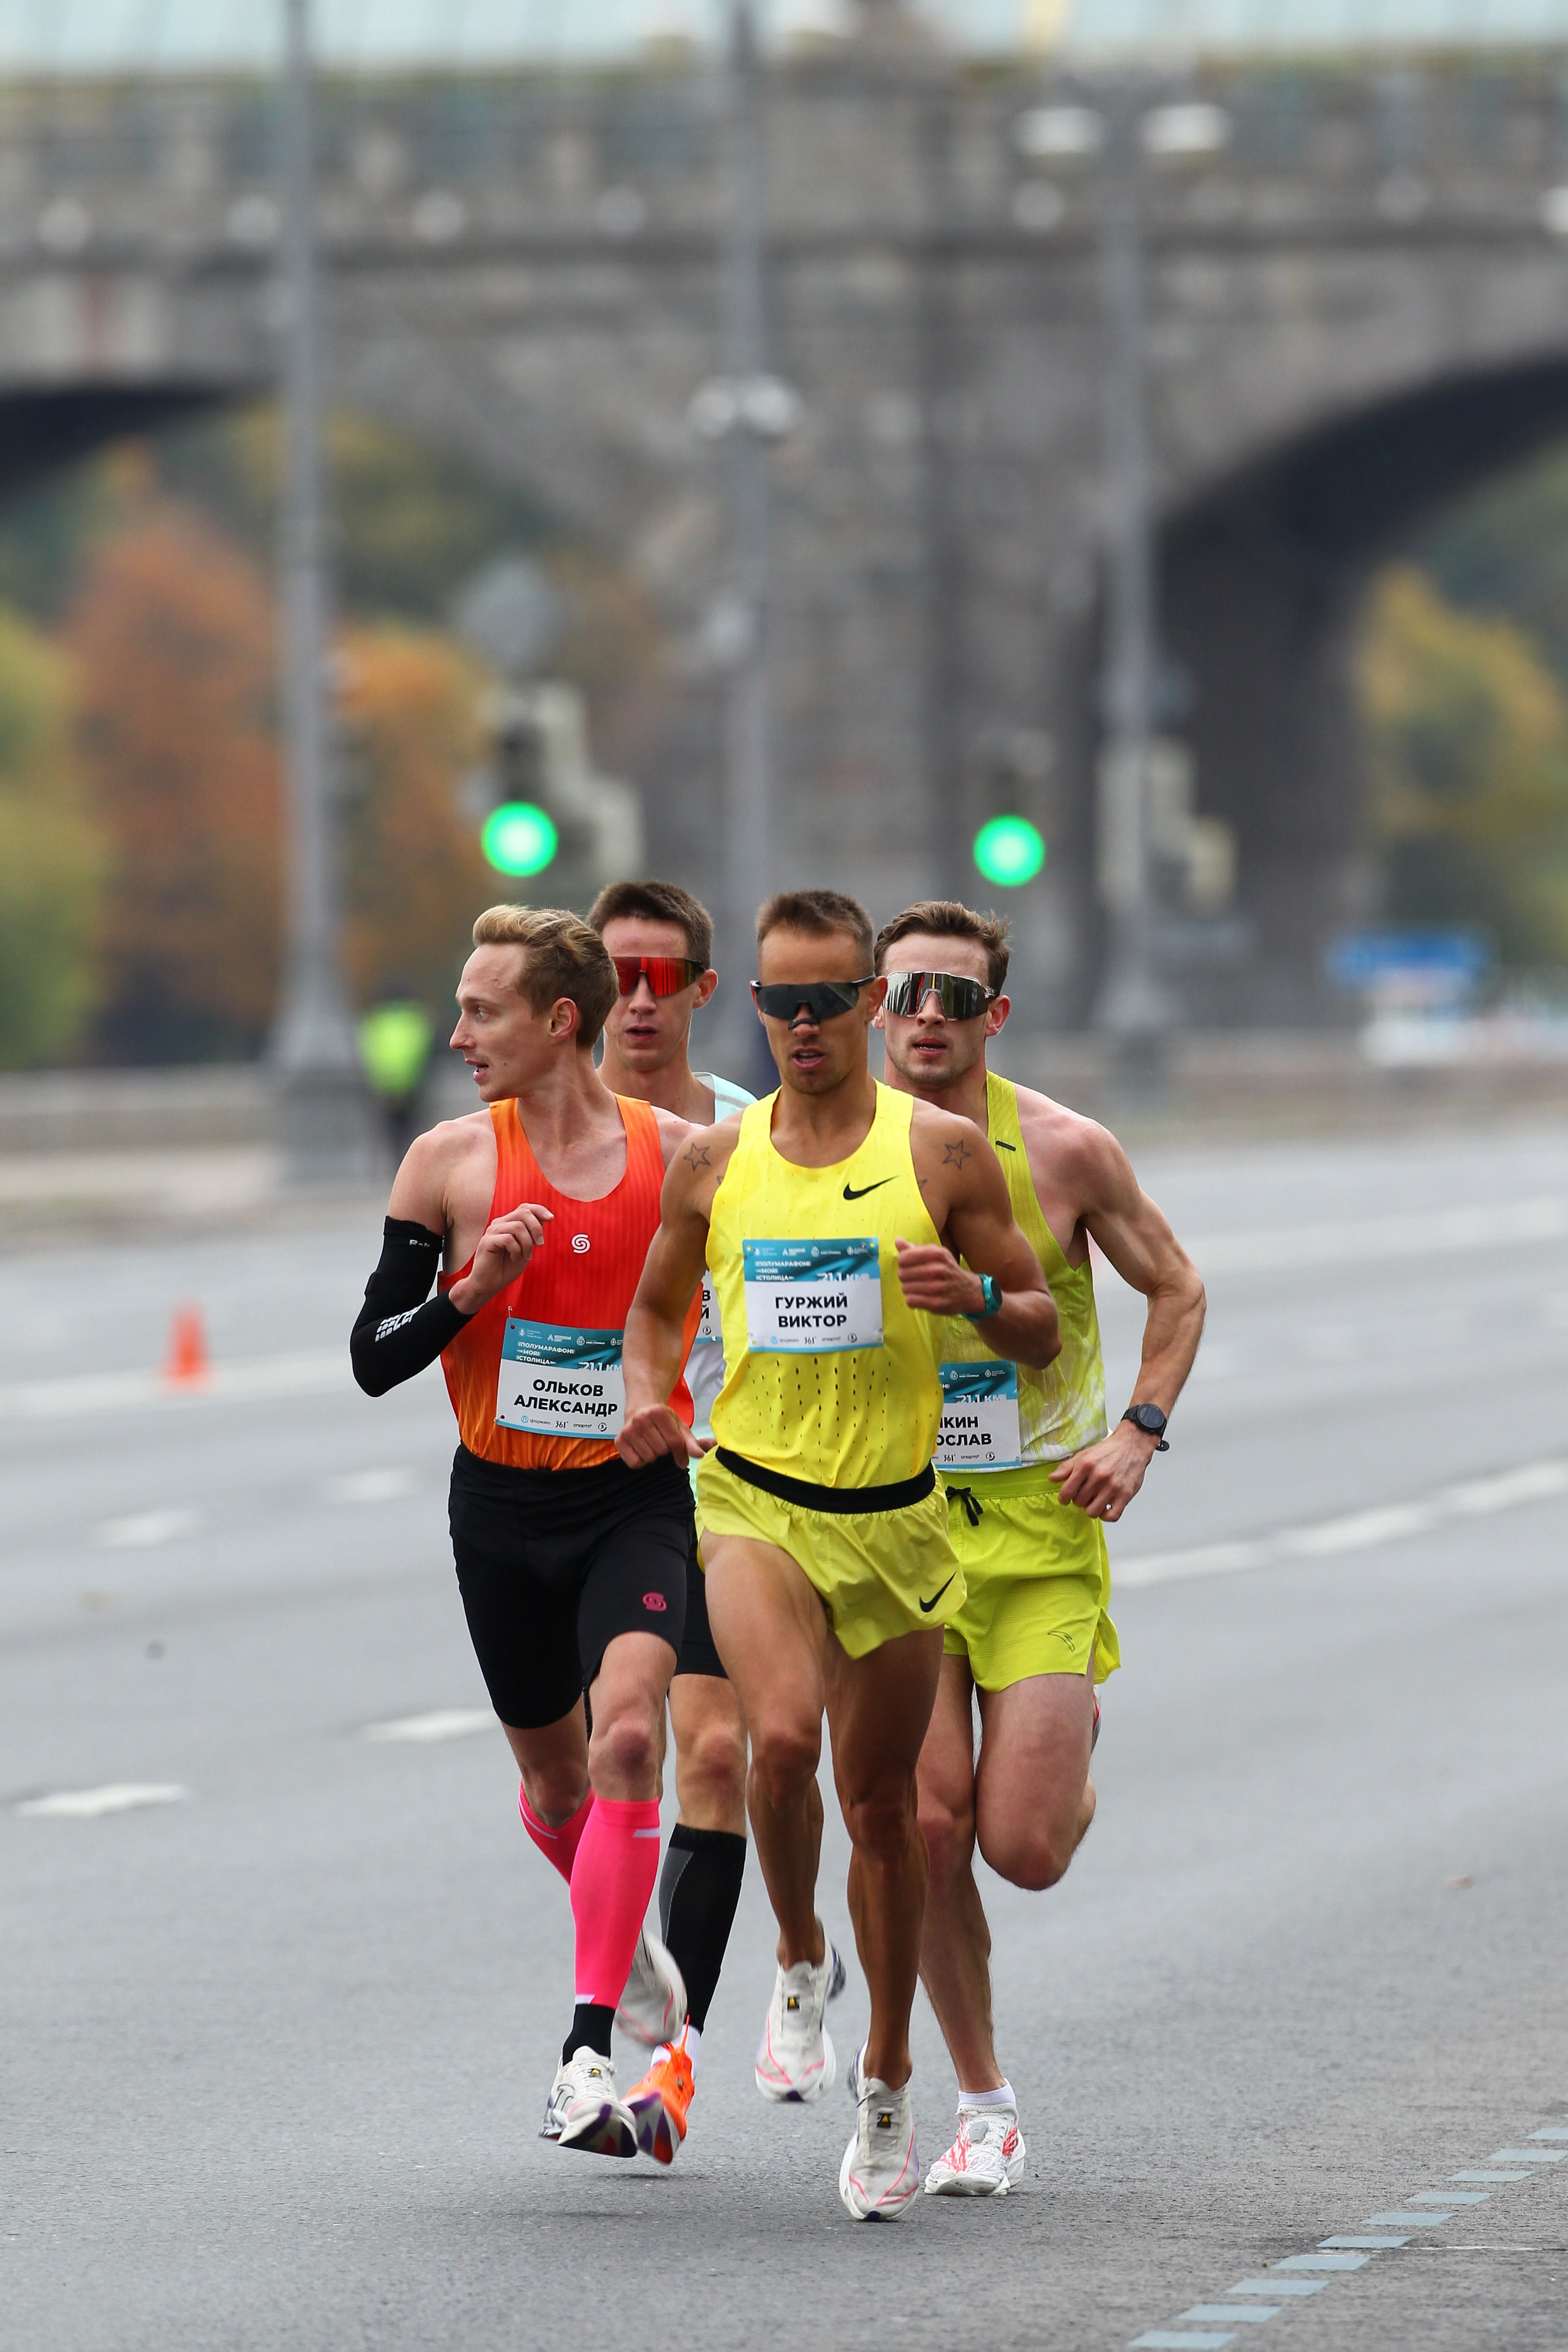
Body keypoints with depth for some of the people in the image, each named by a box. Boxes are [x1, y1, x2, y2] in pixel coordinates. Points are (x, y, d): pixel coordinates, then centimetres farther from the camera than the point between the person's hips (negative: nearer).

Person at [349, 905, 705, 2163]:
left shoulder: (685, 1155, -4)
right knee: (556, 1779, 14)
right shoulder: (452, 1162, -3)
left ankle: (591, 2052, -24)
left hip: (640, 1502, -2)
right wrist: (476, 1287, -17)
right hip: (503, 1505, 2)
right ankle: (623, 1939, 47)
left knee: (627, 1734, -24)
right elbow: (373, 1359, -1)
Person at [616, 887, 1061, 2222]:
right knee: (783, 1735, -26)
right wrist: (647, 1397, -2)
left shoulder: (944, 1151, -2)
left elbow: (1042, 1333, 3)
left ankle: (888, 2084, 24)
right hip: (754, 1499, 0)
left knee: (881, 1799, 8)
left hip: (895, 1515, 0)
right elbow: (657, 1308, 19)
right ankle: (802, 1963, 2)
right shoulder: (714, 1162, 4)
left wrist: (977, 1296, -18)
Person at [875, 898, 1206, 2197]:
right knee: (927, 1823, -9)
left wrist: (1140, 1430, -6)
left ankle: (1075, 1752, 31)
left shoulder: (1065, 1150, -7)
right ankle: (983, 2103, 8)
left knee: (1024, 1849, -8)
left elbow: (1178, 1289, 6)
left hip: (1044, 1523, -1)